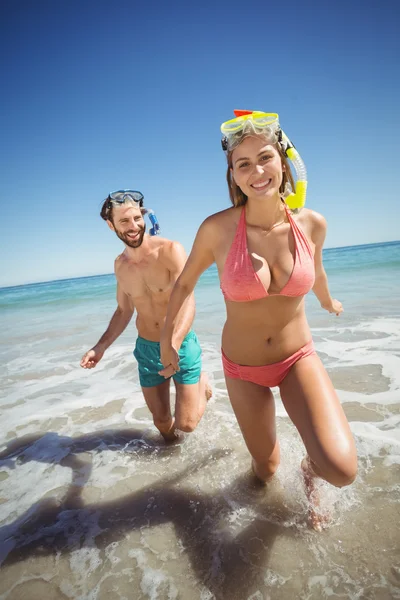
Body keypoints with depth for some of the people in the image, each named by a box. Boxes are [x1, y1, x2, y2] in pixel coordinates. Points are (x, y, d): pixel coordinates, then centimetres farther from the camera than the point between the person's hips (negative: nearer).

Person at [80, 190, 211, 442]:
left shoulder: (171, 251, -17)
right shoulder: (120, 264, 2)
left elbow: (188, 302, -27)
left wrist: (174, 343, -44)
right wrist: (101, 347, 5)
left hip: (183, 345, -4)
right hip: (147, 349, 5)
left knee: (186, 424, 1)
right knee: (161, 421, 14)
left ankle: (202, 382, 30)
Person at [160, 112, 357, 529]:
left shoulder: (311, 224, -12)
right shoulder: (217, 228, -19)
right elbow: (185, 282, -3)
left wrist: (328, 302, 29)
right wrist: (166, 338, 5)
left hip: (299, 357, 1)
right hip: (243, 367, -1)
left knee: (342, 470, -19)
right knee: (266, 470, 18)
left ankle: (310, 468, 20)